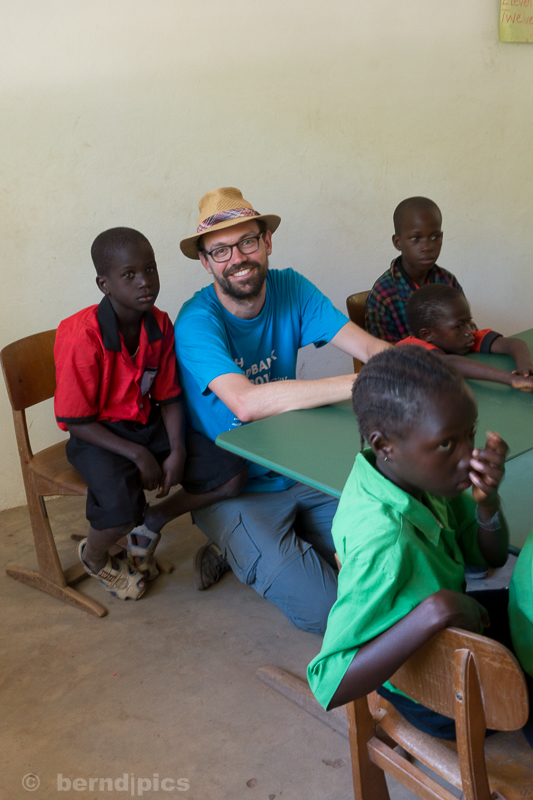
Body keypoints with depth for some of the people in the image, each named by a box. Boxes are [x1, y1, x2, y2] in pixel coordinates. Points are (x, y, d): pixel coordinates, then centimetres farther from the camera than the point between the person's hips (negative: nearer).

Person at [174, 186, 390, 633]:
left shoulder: (289, 289, -2)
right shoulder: (197, 322, -19)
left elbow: (371, 348, -10)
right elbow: (247, 403, -36)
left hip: (297, 471, 6)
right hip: (231, 489, -6)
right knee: (324, 610, -17)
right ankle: (234, 547, 10)